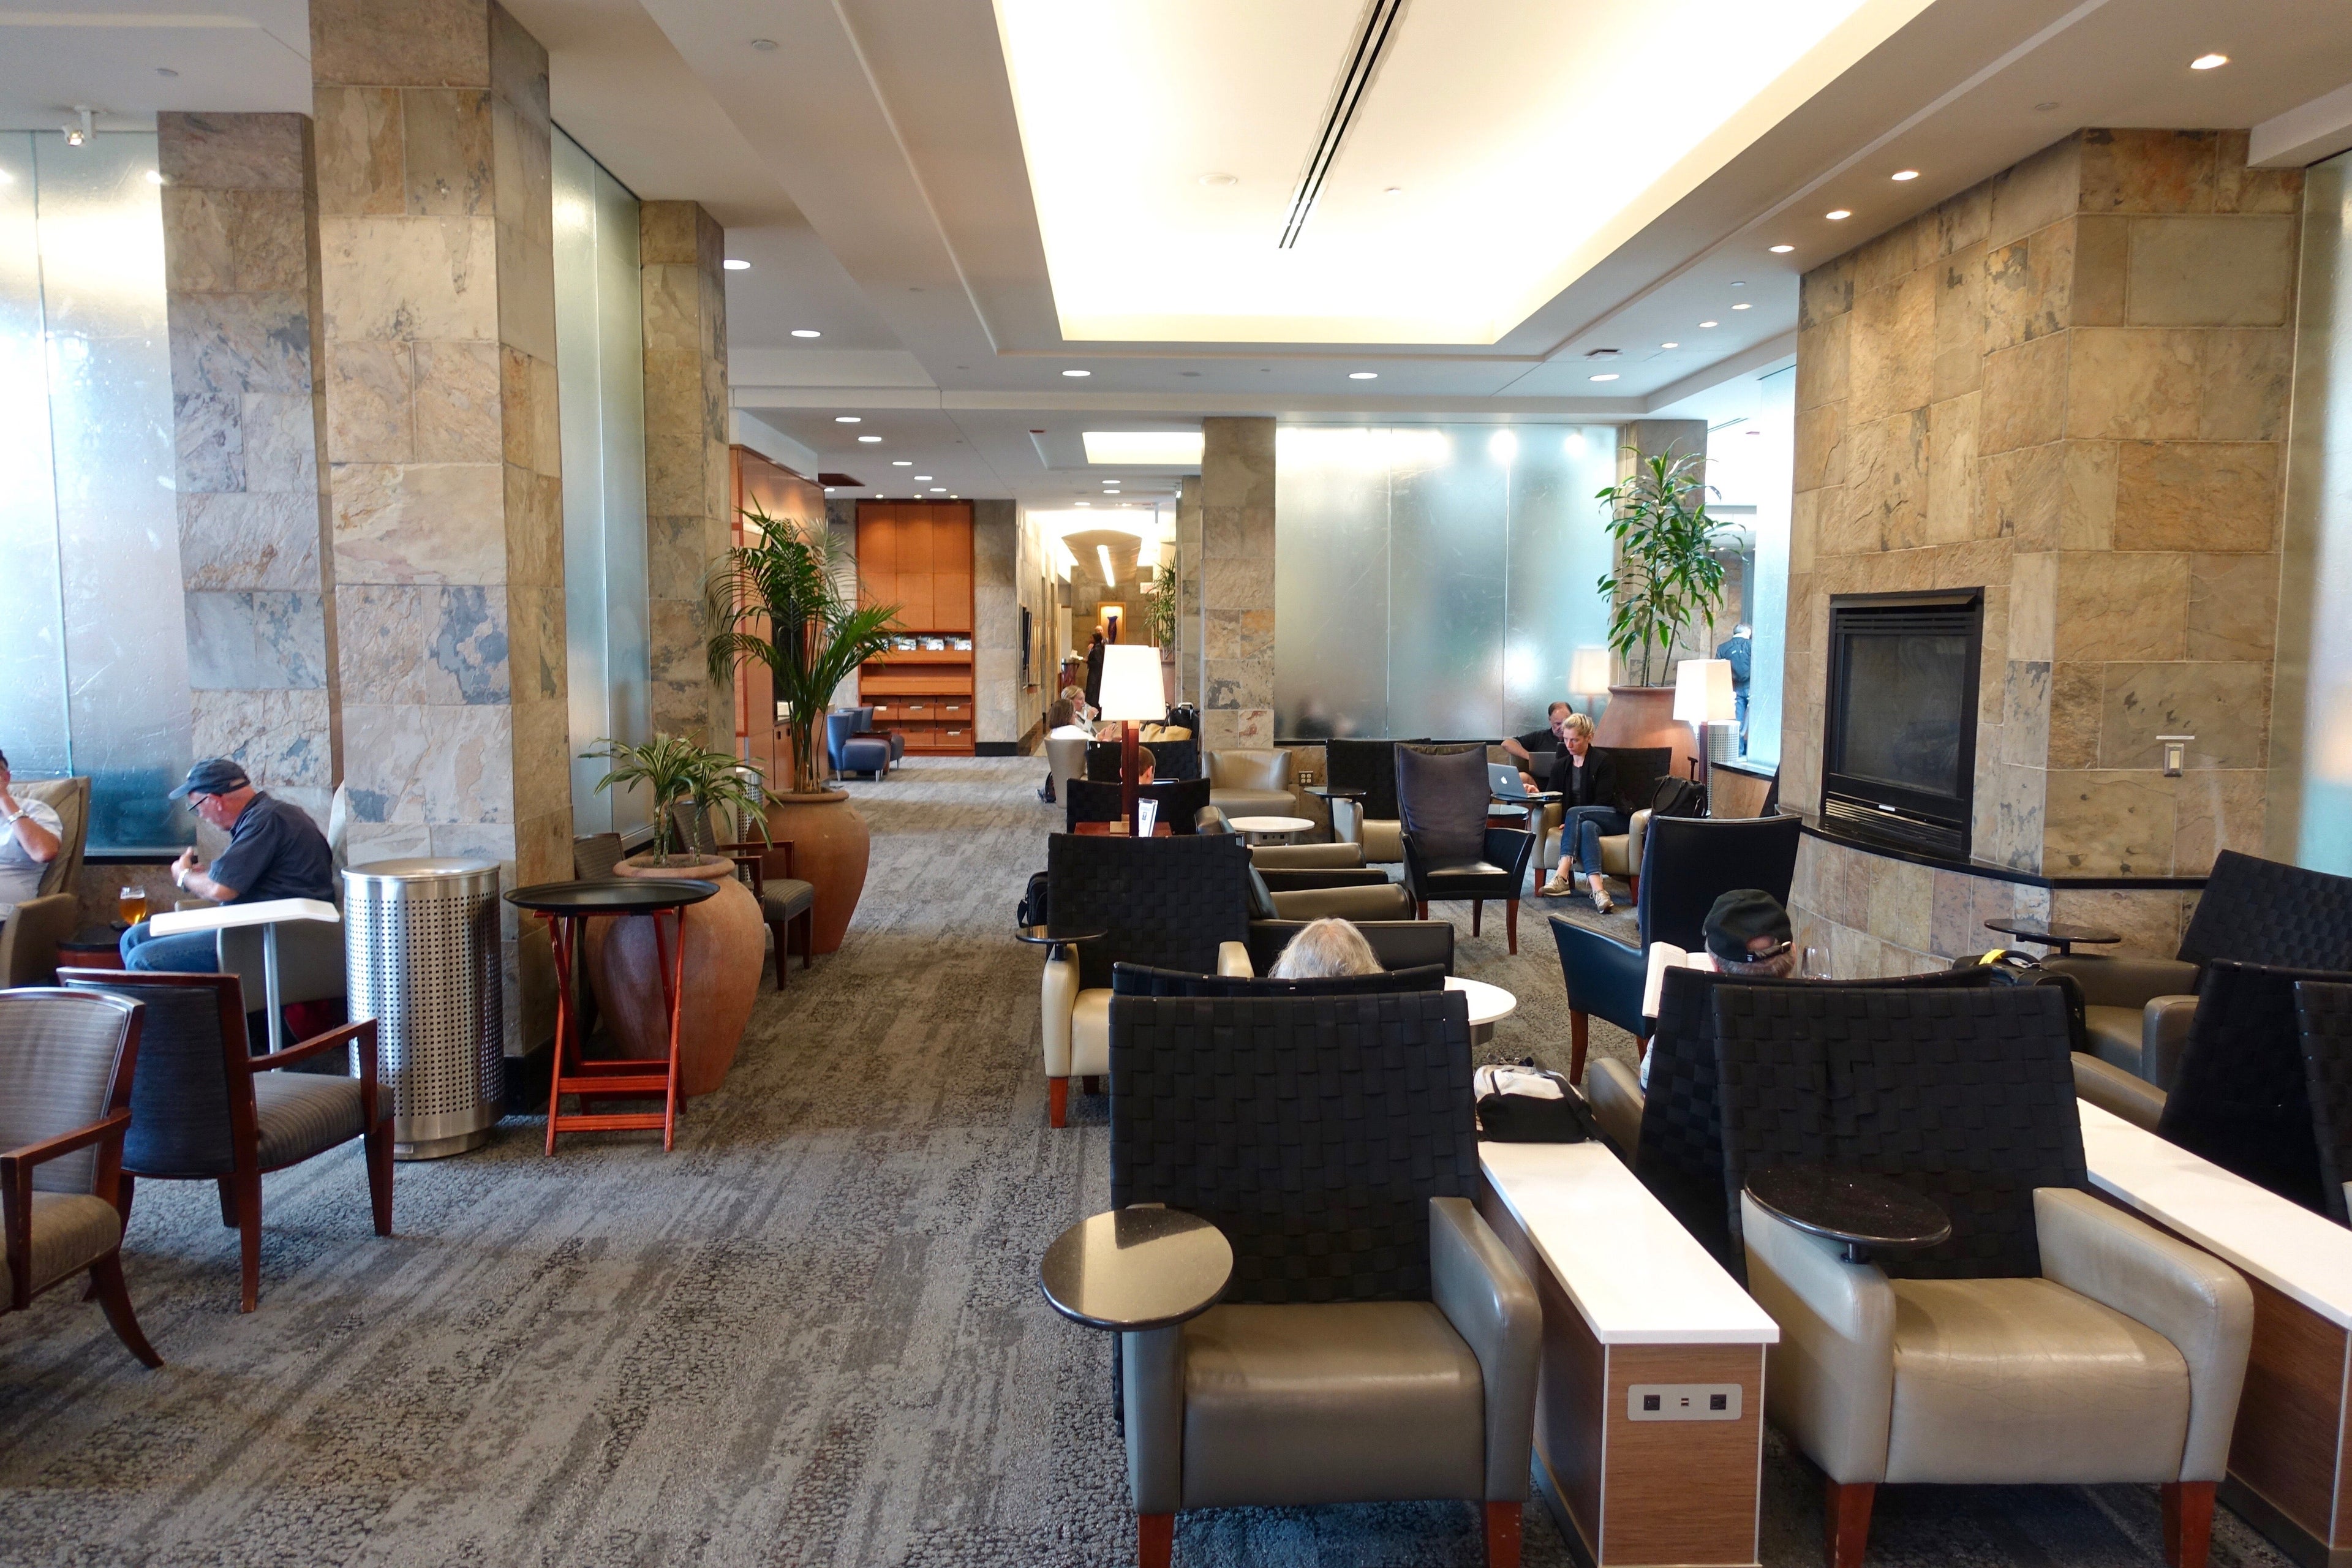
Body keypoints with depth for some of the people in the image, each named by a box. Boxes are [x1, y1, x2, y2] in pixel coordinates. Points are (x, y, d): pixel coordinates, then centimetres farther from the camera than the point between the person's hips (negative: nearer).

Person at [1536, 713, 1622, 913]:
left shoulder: (1604, 761, 0)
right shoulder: (1560, 766, 17)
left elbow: (1603, 801, -9)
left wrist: (1570, 821, -19)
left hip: (1612, 819, -3)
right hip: (1585, 821, 3)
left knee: (1575, 812, -32)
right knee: (1587, 827, -35)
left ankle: (1562, 876, -45)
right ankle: (1598, 891, -57)